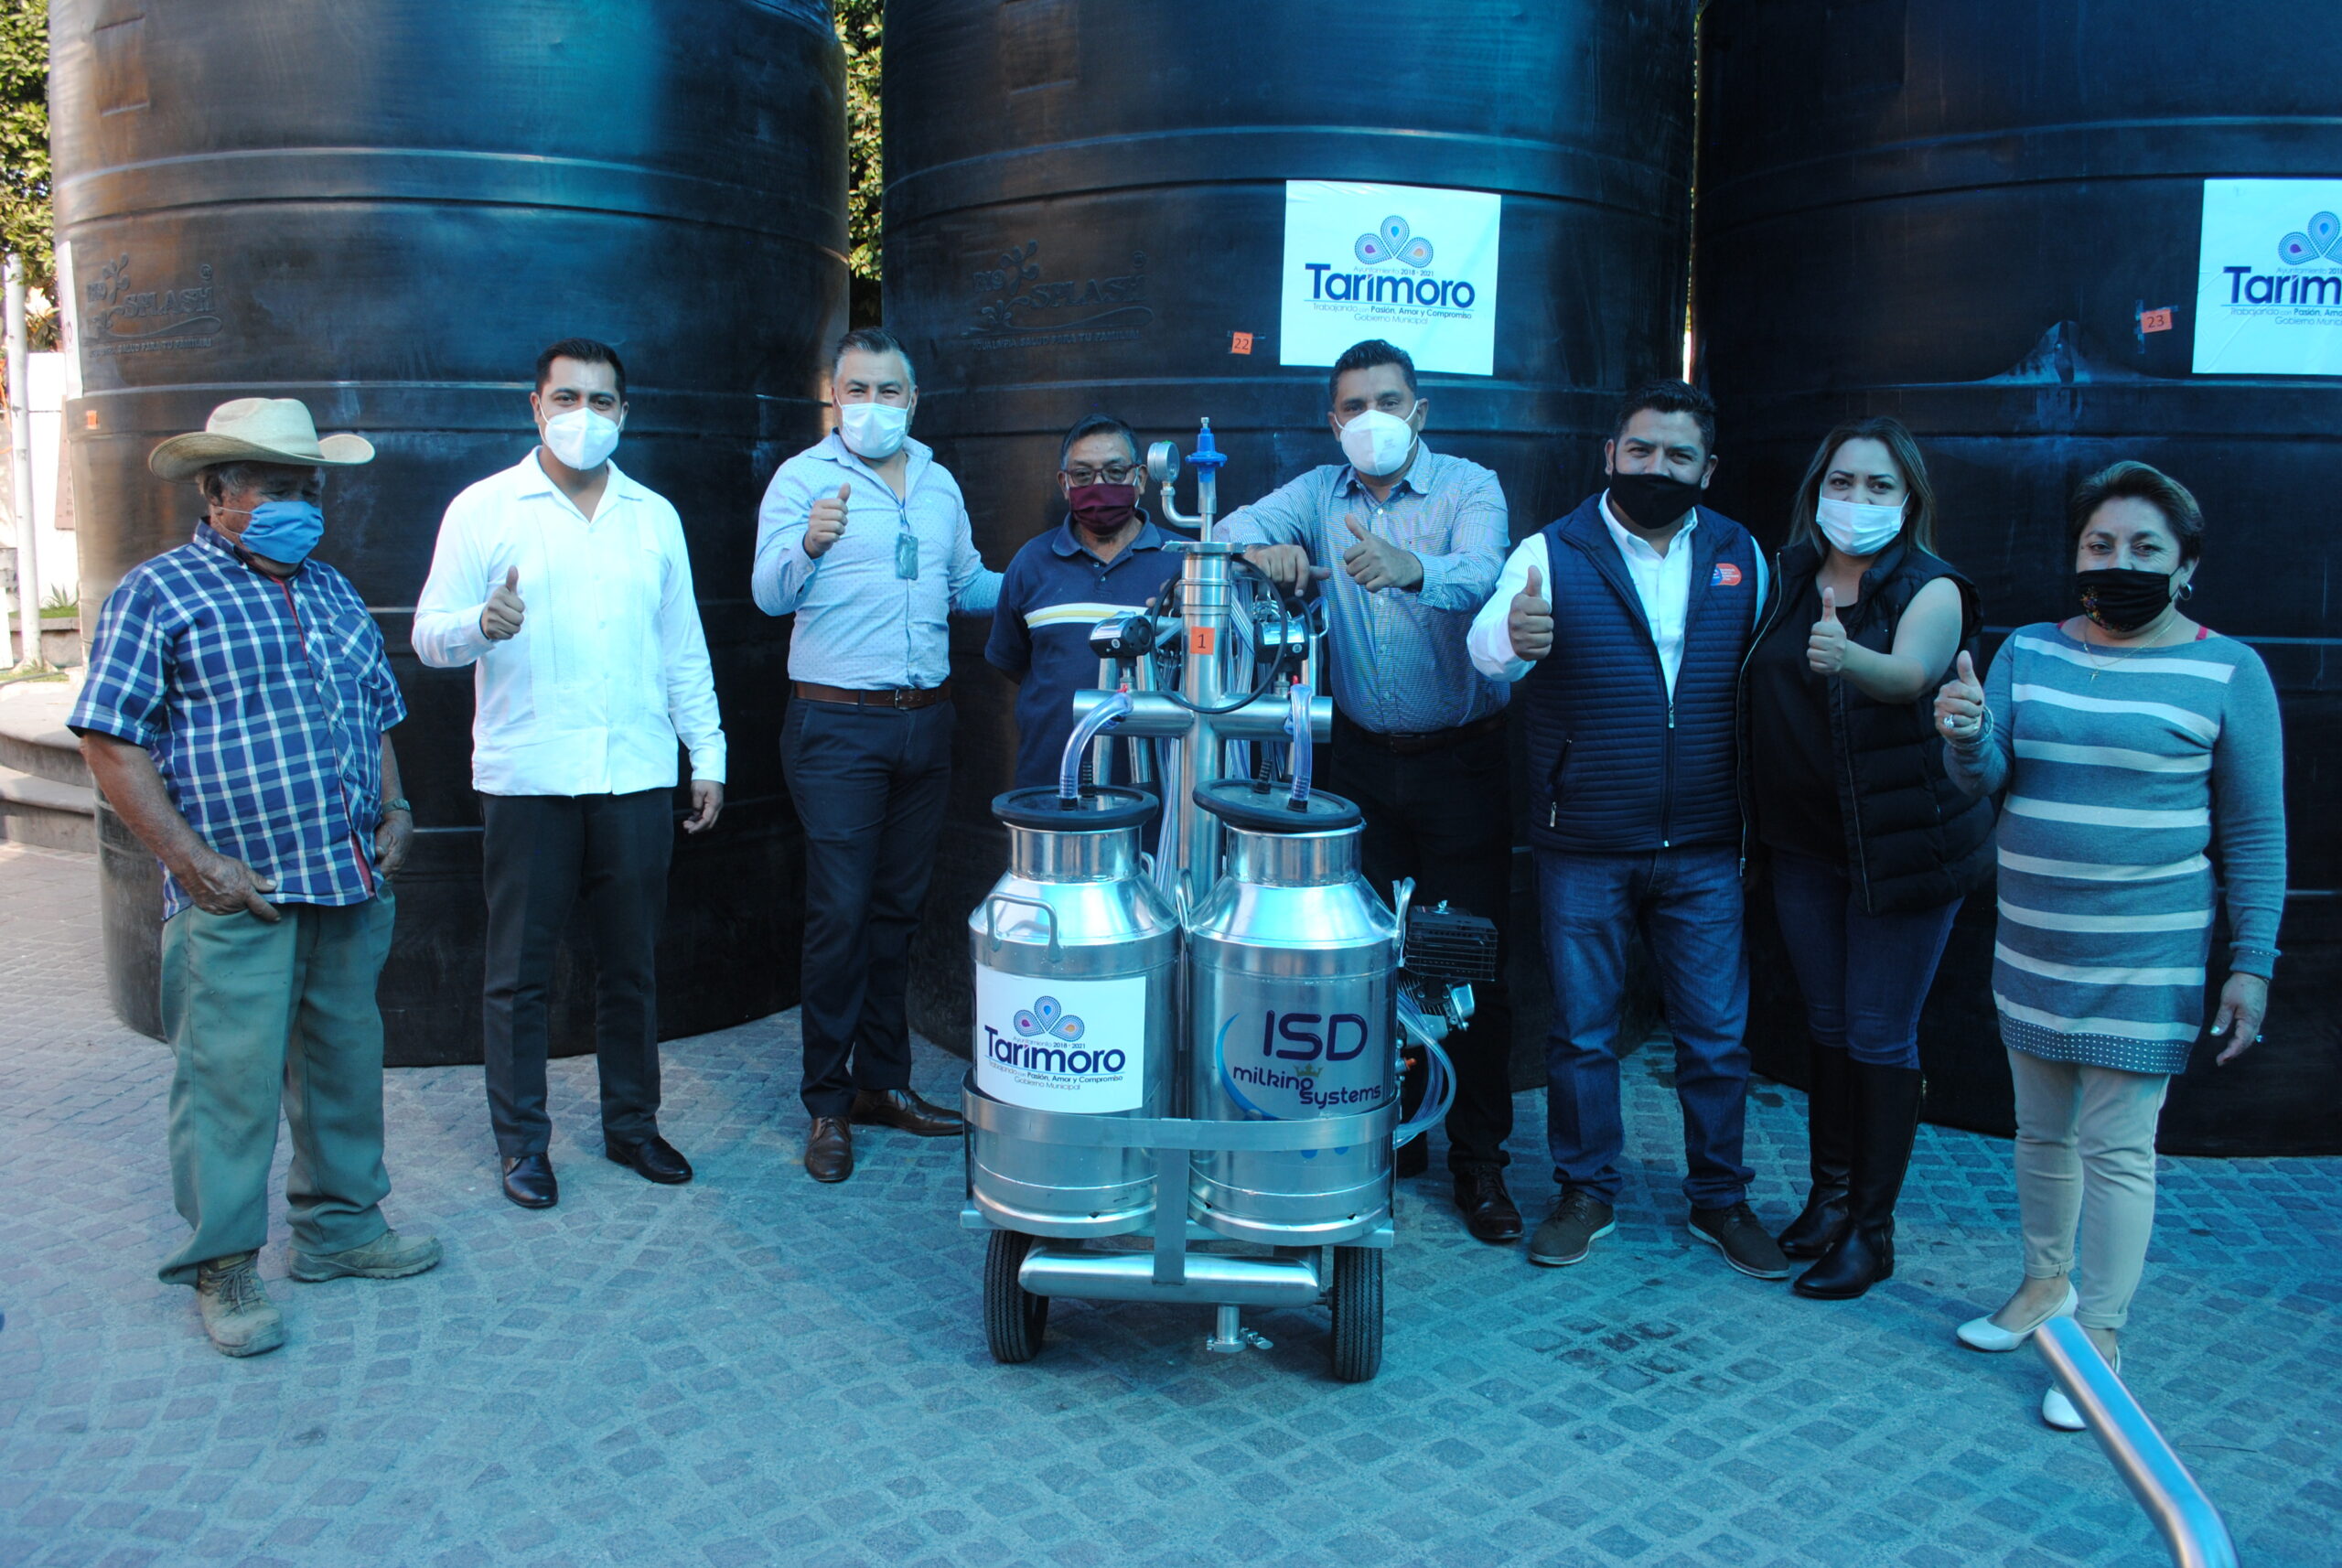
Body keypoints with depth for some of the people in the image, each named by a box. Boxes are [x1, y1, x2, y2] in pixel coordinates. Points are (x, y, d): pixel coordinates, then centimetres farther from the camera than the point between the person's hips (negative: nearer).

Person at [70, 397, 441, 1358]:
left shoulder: (334, 594, 16)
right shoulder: (160, 593, -3)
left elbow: (378, 718, 24)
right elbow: (110, 740, -8)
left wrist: (393, 811, 9)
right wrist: (191, 859, -14)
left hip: (353, 885, 6)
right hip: (239, 898, -6)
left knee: (346, 1063, 14)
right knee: (231, 1080, -2)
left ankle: (339, 1225, 29)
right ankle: (222, 1268, 12)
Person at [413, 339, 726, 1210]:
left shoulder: (655, 517, 14)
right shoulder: (484, 509, 3)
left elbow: (684, 648, 16)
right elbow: (430, 635, 0)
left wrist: (707, 753, 10)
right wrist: (482, 625, -22)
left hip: (637, 777, 3)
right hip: (525, 779, -2)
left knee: (631, 962, 10)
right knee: (521, 970, 5)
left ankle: (632, 1123, 24)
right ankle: (522, 1142, 18)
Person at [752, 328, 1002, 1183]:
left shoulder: (940, 485, 13)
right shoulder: (803, 477, -4)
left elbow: (968, 585, 24)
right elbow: (770, 591, -15)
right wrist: (809, 544, -35)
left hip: (926, 721, 5)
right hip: (838, 728, -5)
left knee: (898, 908, 12)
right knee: (840, 913, -5)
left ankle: (883, 1081, 23)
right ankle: (828, 1104, 6)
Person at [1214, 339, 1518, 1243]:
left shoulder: (1470, 487, -6)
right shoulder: (1320, 493, 7)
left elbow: (1480, 576, -25)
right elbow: (1235, 525, -7)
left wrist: (1411, 570, -47)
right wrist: (1264, 549, -30)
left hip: (1461, 759, -3)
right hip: (1361, 757, 3)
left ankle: (1479, 1159, 12)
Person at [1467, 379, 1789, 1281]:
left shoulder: (1742, 557, 5)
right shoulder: (1551, 554, -6)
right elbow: (1487, 649, -23)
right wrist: (1512, 636, -47)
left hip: (1703, 850, 2)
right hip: (1583, 851, -2)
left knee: (1718, 1034, 9)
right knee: (1582, 1032, 9)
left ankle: (1720, 1200, 26)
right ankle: (1587, 1194, 26)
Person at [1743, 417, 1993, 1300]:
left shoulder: (1930, 590, -11)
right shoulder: (1787, 580, 3)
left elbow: (1909, 673, -31)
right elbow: (1760, 695, 7)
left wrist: (1848, 659, -52)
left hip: (1905, 843, -4)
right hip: (1805, 839, 5)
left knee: (1880, 1035, 1)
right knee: (1827, 1025, 15)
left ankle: (1871, 1230, 13)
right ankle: (1829, 1197, 29)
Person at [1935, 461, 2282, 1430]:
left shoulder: (2227, 673, -5)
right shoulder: (2029, 652, 5)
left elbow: (2255, 834, -3)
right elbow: (1986, 778, -2)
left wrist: (2252, 963, -6)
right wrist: (1966, 733, -25)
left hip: (2145, 958, -4)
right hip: (2032, 948, 4)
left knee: (2116, 1148, 0)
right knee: (2042, 1131, 16)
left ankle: (2100, 1340, 12)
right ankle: (2046, 1287, 34)